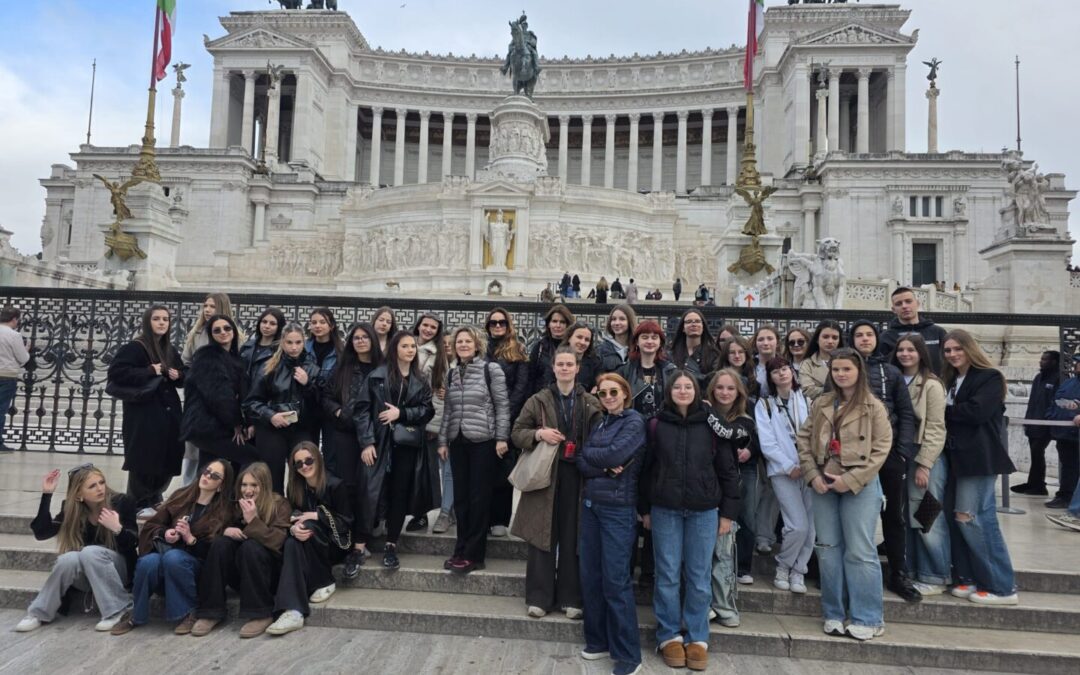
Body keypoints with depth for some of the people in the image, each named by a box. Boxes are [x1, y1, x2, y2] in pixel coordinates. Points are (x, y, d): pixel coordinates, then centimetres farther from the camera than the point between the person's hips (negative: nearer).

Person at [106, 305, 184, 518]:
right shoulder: (134, 347, -7)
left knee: (168, 459, 9)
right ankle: (140, 504, 10)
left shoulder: (170, 350, 15)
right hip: (143, 414, -7)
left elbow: (182, 378, 25)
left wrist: (178, 376, 2)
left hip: (168, 413, 7)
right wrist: (150, 371, -18)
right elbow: (116, 372, -18)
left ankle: (154, 498, 29)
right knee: (144, 460, -3)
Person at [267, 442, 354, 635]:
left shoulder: (335, 485, -11)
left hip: (335, 544, -4)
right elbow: (291, 520, 1)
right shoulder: (296, 488, 4)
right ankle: (293, 611, -43)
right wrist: (294, 529, -23)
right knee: (292, 544, -29)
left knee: (308, 528, -31)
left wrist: (316, 516, -20)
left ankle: (325, 583, -14)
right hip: (310, 547, 4)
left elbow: (346, 521, -11)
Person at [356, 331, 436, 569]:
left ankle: (391, 546, 12)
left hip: (408, 444, 2)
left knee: (400, 495, 3)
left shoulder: (421, 380, 11)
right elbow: (363, 409, -4)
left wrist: (401, 413, -11)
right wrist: (367, 442, -12)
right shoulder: (378, 376, 0)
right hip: (380, 443, -2)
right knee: (372, 492, -1)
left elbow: (428, 410, 4)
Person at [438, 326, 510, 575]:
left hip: (483, 442, -5)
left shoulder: (491, 369, -4)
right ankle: (461, 550, 19)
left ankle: (473, 554, 7)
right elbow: (448, 410, 15)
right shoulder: (452, 373, 12)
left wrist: (501, 438, -11)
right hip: (458, 442, 5)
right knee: (460, 498, 9)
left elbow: (502, 405, -6)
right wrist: (443, 440, 11)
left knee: (479, 498, 0)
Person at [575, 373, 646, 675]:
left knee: (615, 579, -3)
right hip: (590, 504, 7)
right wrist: (603, 467, -15)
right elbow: (582, 464, 4)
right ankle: (598, 640, 26)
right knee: (589, 574, 10)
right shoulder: (600, 422, 12)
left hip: (618, 508, -7)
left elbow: (614, 455, -21)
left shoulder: (634, 421, -7)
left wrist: (586, 452, -4)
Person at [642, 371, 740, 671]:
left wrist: (728, 511, 0)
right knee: (668, 575, 6)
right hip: (665, 510, 0)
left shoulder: (712, 424, 0)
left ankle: (698, 638, 21)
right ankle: (669, 636, 20)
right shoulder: (657, 425, 0)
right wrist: (645, 509, 4)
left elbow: (727, 470, 3)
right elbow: (646, 469, 4)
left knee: (699, 577, 7)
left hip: (704, 510, 0)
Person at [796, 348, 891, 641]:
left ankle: (867, 619, 12)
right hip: (823, 484, 4)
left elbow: (881, 448, -9)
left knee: (860, 552, -1)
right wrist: (813, 475, -3)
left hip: (859, 485, -4)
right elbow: (804, 439, 8)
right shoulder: (821, 404, 8)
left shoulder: (873, 406, -4)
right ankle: (834, 614, 21)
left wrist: (850, 480, -14)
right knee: (828, 549, 9)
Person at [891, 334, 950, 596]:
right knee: (907, 518, 12)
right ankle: (912, 573, 23)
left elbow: (935, 428, -12)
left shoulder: (931, 385, -9)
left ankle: (936, 577, 13)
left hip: (927, 459, -6)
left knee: (928, 521, -1)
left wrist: (923, 464, -16)